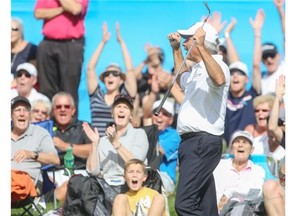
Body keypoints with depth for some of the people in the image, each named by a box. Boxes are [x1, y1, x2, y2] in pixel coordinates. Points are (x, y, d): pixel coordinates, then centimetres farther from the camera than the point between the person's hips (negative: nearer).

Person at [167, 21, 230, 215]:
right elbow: (182, 80, 45)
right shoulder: (198, 69, 22)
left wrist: (200, 47, -36)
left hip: (203, 143, -11)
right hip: (191, 141, 11)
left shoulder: (217, 64, -10)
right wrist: (176, 50, 38)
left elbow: (219, 79, -36)